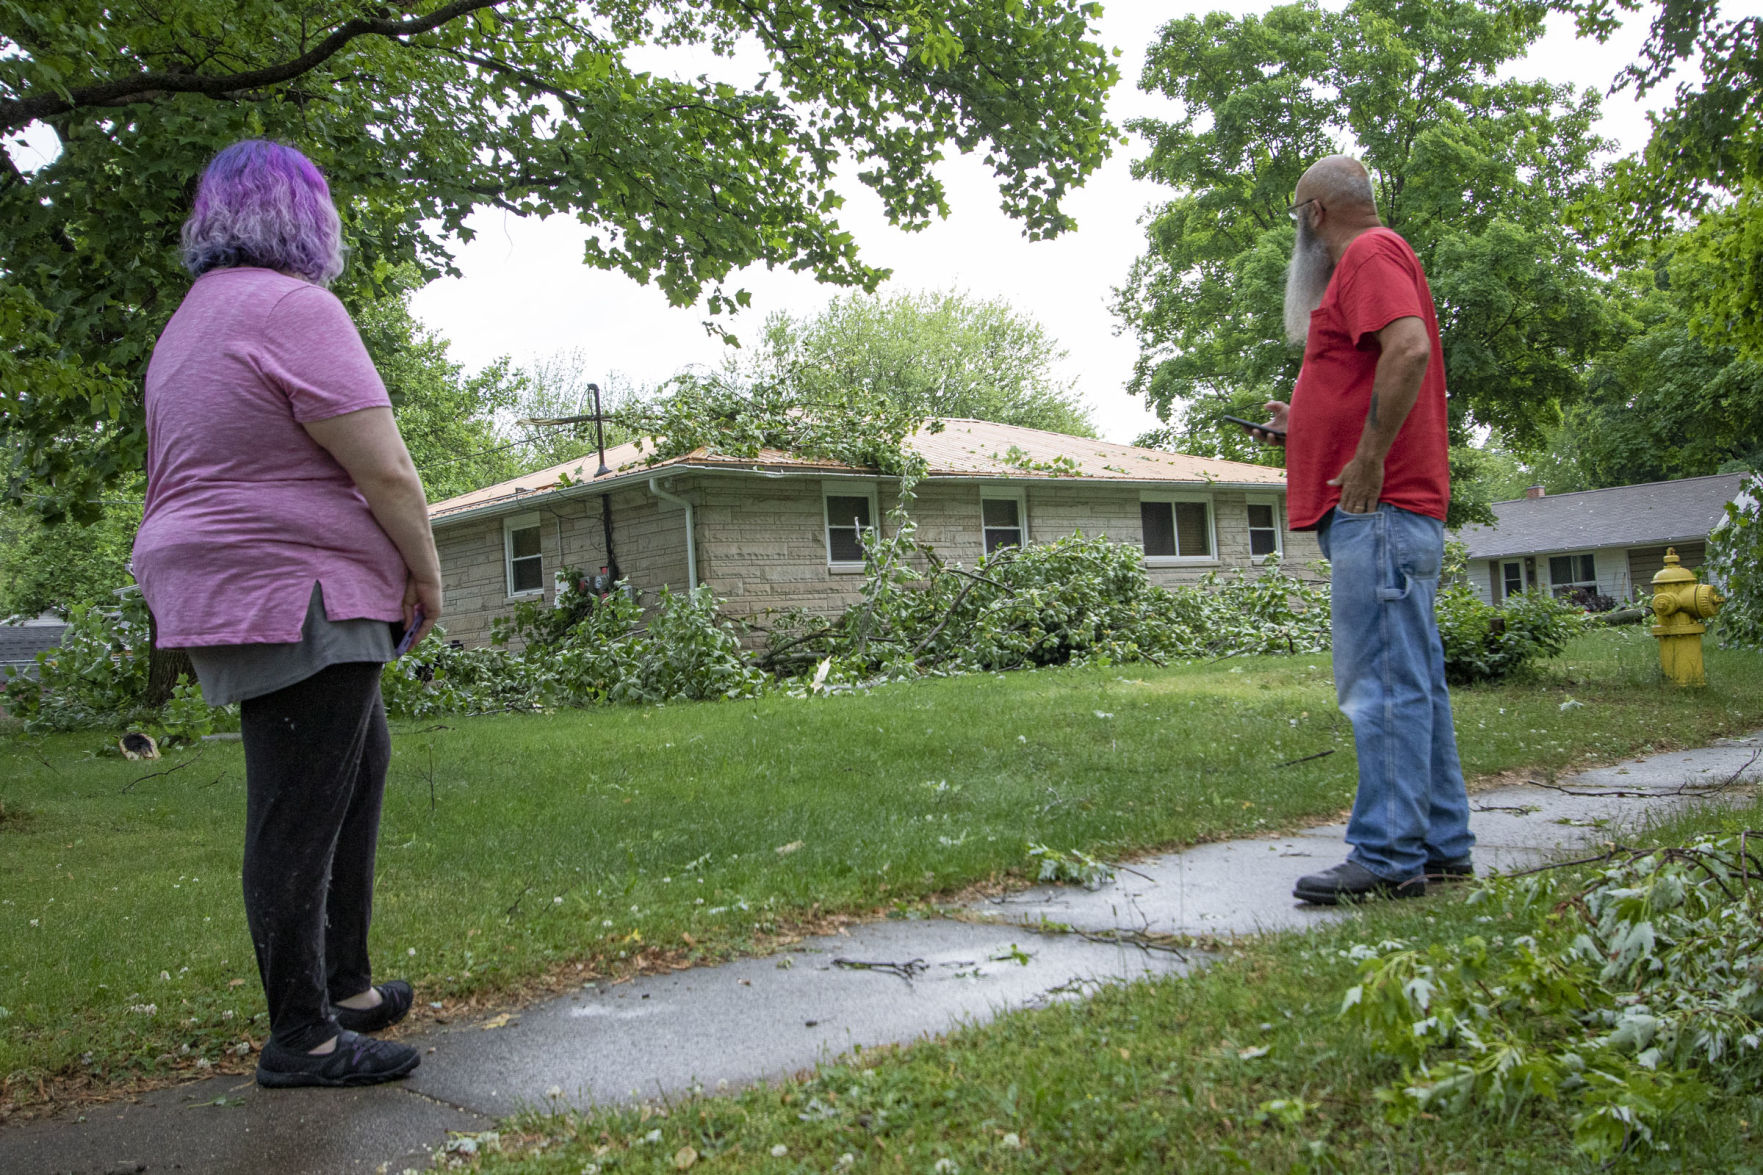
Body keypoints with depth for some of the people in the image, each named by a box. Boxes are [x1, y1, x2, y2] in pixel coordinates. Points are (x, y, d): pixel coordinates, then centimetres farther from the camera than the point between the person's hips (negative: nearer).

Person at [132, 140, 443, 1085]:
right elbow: (386, 472, -18)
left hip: (228, 586, 10)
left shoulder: (189, 325, 18)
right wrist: (427, 574, -4)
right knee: (300, 813, -4)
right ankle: (299, 1039, 5)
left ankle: (345, 985, 26)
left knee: (360, 765, 19)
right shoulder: (293, 308, -14)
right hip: (301, 598, -10)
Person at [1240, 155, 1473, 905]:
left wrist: (1367, 461, -23)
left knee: (1382, 684, -11)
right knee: (1413, 683, 11)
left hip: (1377, 509, -11)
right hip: (1388, 513, 11)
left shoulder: (1370, 254, -5)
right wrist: (1303, 427, 27)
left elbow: (1409, 348, -24)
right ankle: (1442, 844, 16)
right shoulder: (1374, 262, 27)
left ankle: (1389, 855, -8)